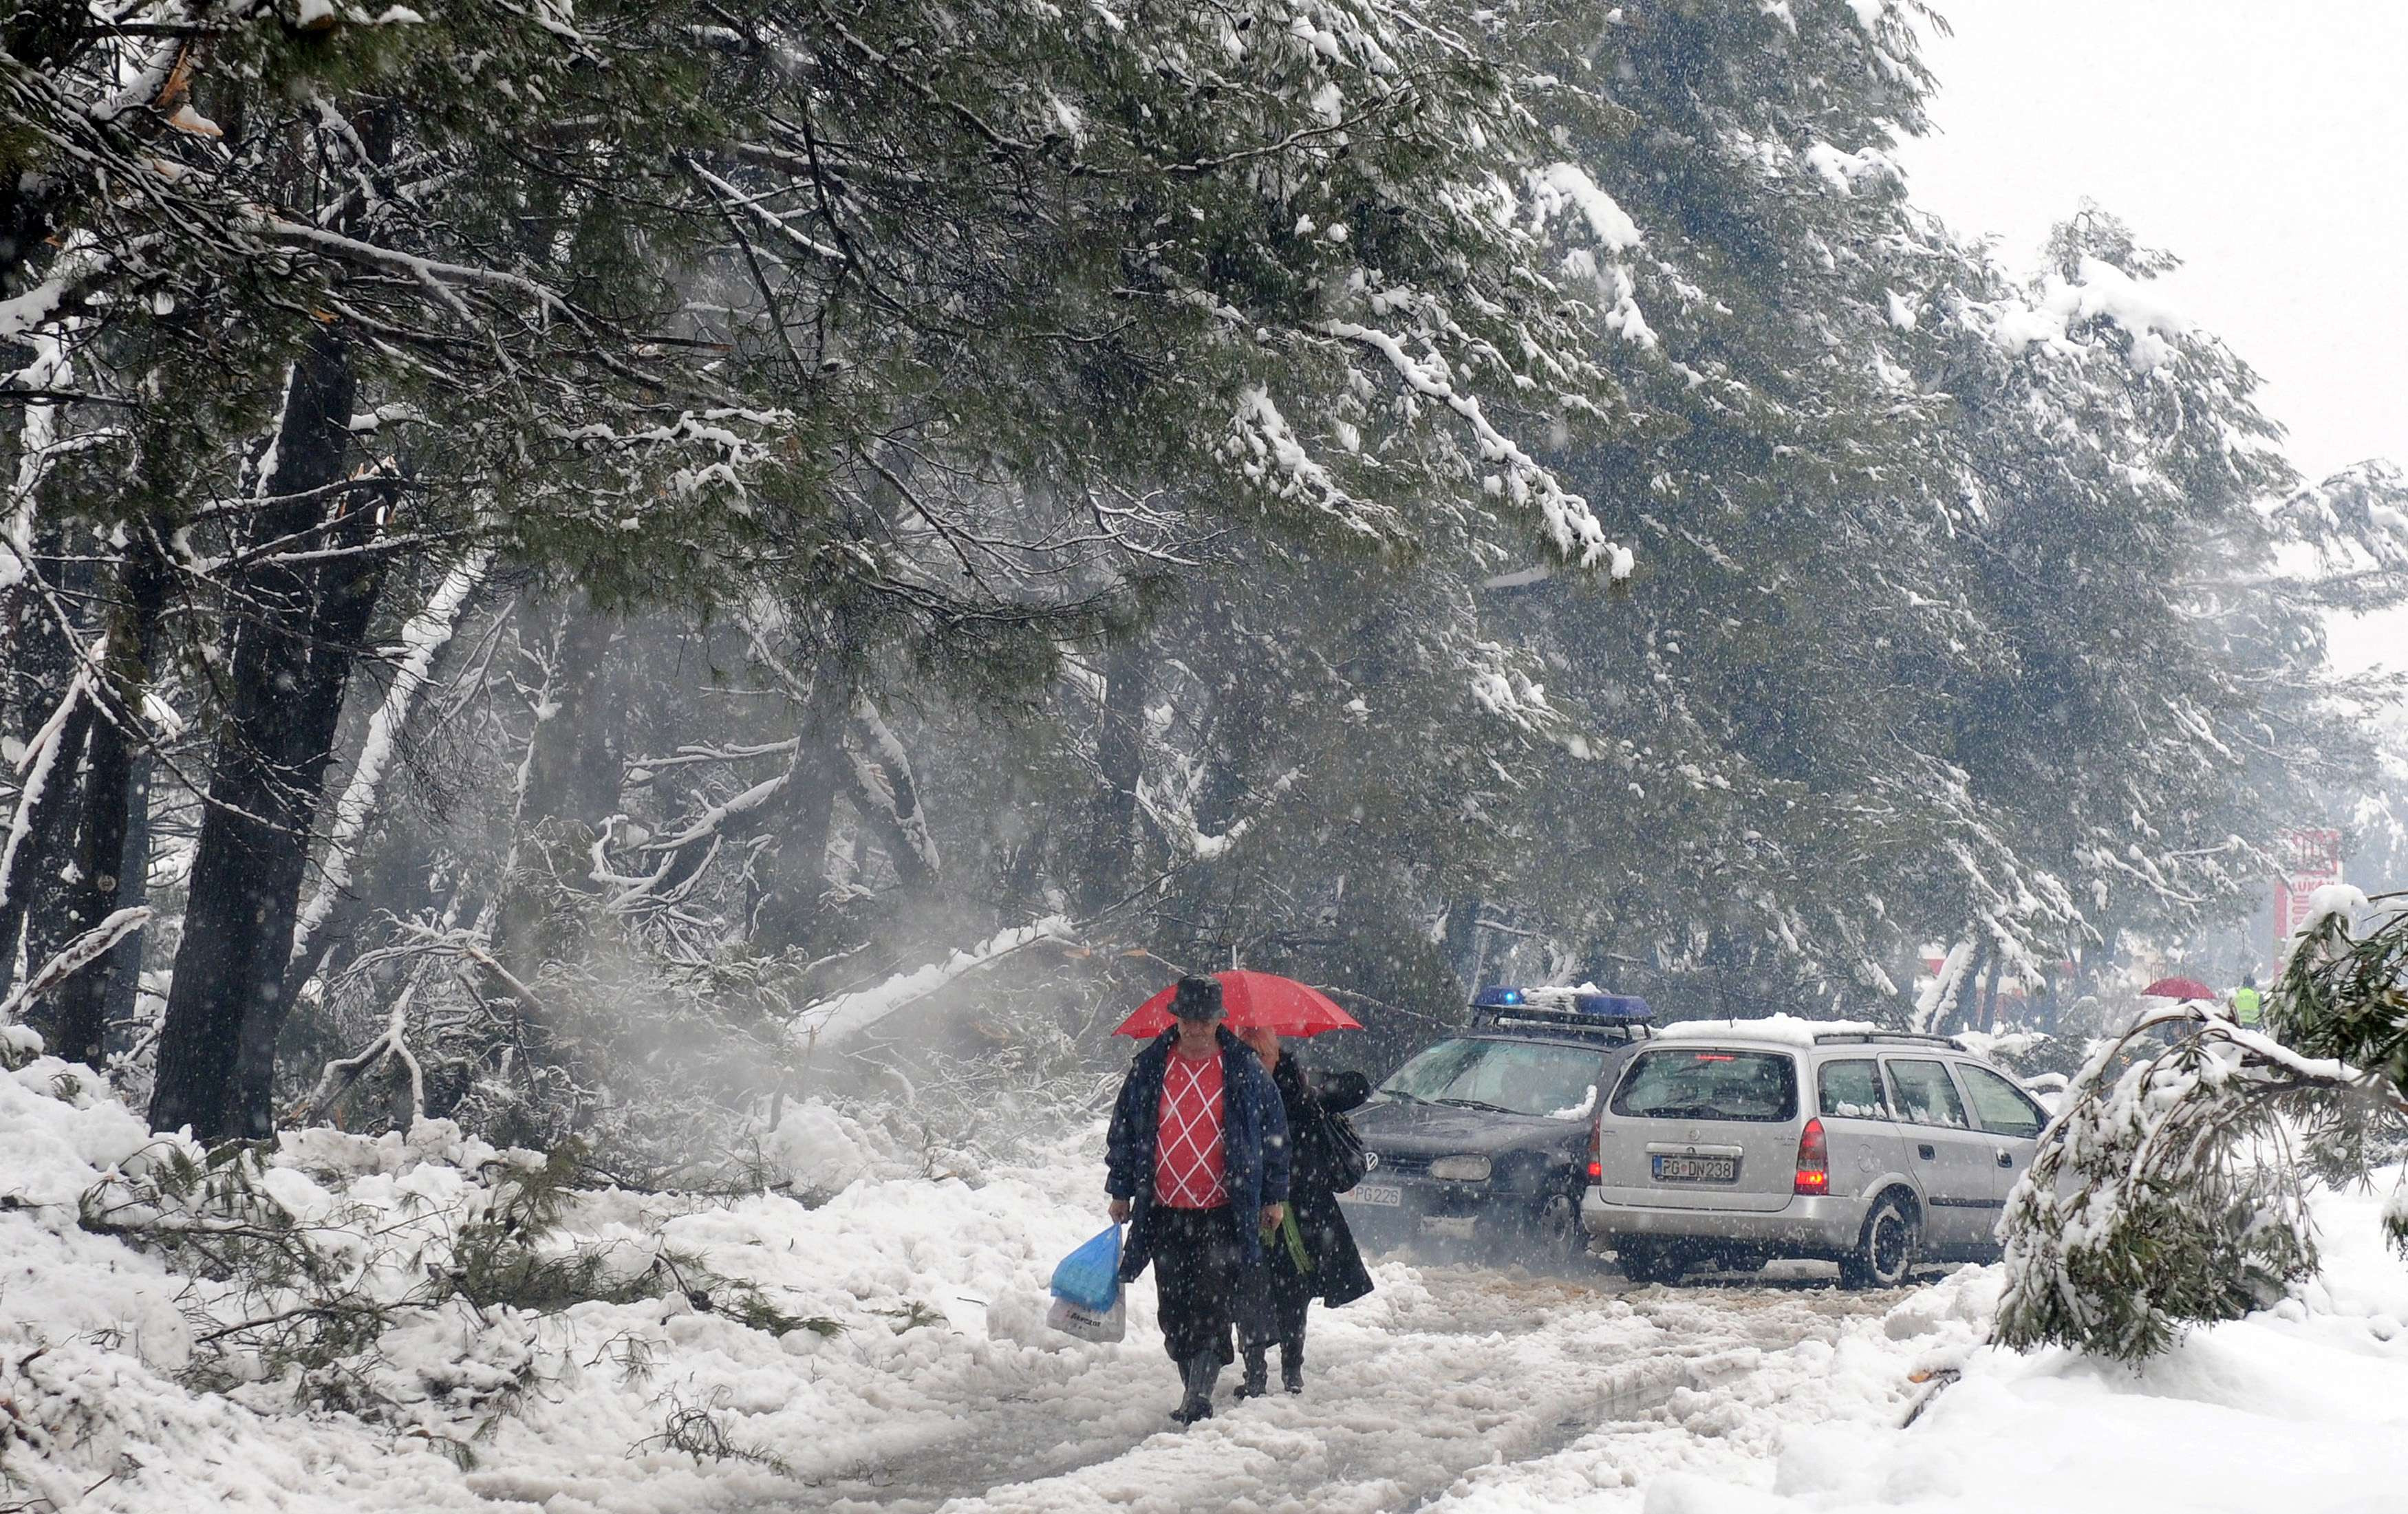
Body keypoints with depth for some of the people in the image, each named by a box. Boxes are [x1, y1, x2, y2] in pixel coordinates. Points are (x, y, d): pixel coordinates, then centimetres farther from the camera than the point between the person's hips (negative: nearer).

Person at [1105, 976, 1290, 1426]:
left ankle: (1198, 1399, -15)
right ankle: (1195, 1394, 19)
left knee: (1213, 1309, -12)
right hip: (1165, 1214, 3)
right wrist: (1121, 1191, 13)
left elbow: (1274, 1133, 9)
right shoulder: (1149, 1067, 6)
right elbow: (1123, 1130, 14)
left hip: (1223, 1216, -3)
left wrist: (1275, 1197, 9)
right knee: (1175, 1315, 7)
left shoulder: (1245, 1070, 1)